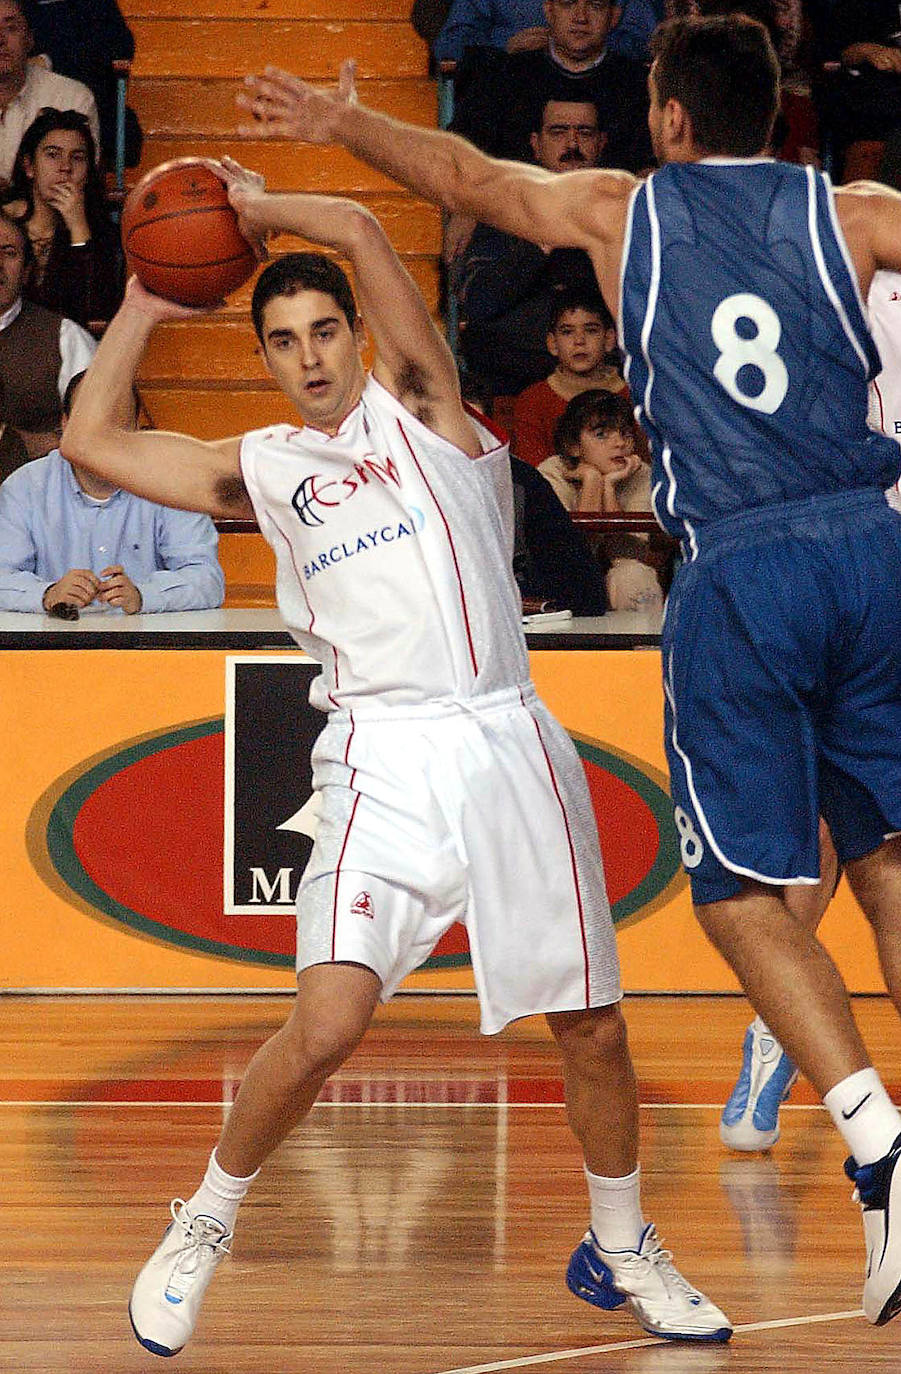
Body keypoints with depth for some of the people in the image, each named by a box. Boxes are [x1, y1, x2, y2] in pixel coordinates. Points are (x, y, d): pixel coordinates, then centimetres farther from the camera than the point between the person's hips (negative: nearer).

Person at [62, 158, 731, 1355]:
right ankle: (202, 1227, 4)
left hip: (509, 743, 0)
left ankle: (621, 1249, 27)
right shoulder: (260, 470, 15)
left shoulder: (418, 403, 9)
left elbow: (360, 230, -2)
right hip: (383, 759, 0)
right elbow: (92, 443, 17)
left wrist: (253, 206, 12)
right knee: (327, 1025, -17)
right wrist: (142, 309, 21)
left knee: (591, 1026, 5)